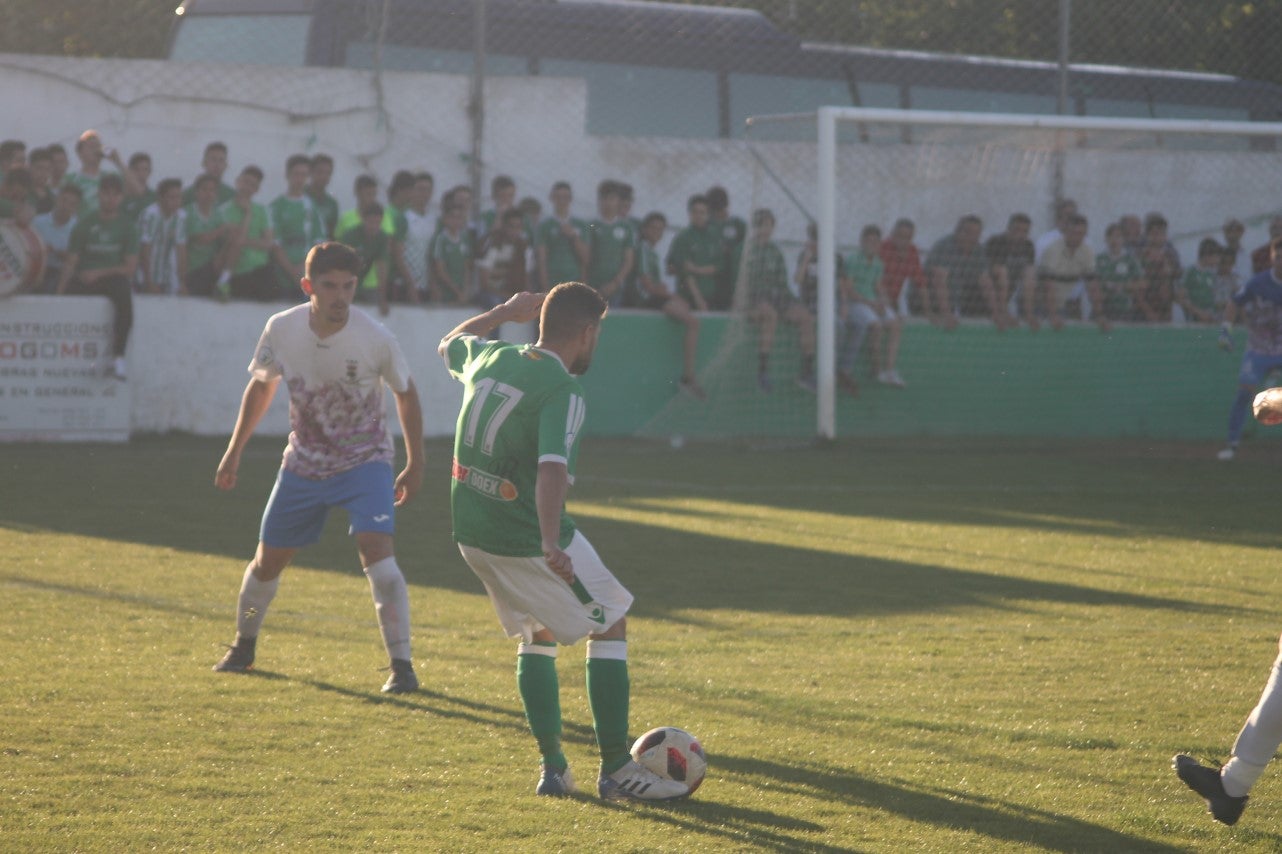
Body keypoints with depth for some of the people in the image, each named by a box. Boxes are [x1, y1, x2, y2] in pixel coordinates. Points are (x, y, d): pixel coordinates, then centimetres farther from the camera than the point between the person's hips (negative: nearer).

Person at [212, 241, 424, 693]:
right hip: (304, 463, 3)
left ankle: (402, 664, -16)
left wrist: (415, 465, 2)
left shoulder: (375, 338, -21)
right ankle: (244, 645, 39)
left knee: (376, 550, -24)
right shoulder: (282, 329, -15)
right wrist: (234, 451, 9)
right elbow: (260, 385, 6)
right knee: (268, 560, 11)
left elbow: (405, 395, -3)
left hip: (365, 461, -3)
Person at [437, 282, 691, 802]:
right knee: (610, 626, 7)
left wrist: (505, 312, 35)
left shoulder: (489, 359, 3)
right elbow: (552, 469, -34)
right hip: (527, 539, -8)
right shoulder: (562, 392, -19)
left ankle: (552, 768, 19)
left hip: (472, 537, 8)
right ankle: (615, 770, 5)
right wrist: (551, 544, -45)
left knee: (536, 634, 24)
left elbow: (451, 344, 29)